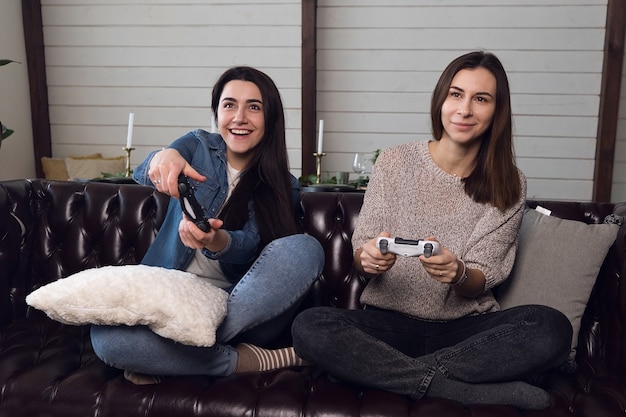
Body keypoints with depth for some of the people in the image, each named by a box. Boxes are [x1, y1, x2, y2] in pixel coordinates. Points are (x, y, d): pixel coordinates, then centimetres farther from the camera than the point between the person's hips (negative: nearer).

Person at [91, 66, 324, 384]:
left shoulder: (283, 188, 6)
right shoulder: (199, 147, 10)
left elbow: (248, 248, -12)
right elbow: (142, 175, -11)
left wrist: (215, 241, -37)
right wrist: (163, 157, -36)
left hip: (242, 308, 0)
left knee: (304, 248, -26)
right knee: (107, 336, -31)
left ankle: (181, 352, -26)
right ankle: (256, 361, -21)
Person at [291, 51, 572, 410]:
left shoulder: (509, 186, 2)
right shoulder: (394, 163, 1)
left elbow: (482, 280, -2)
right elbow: (361, 258, 1)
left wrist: (458, 273, -26)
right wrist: (368, 259, -24)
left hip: (467, 328, 1)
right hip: (389, 321, 0)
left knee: (553, 328, -27)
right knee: (309, 326, -28)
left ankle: (394, 374, -22)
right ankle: (471, 391, -22)